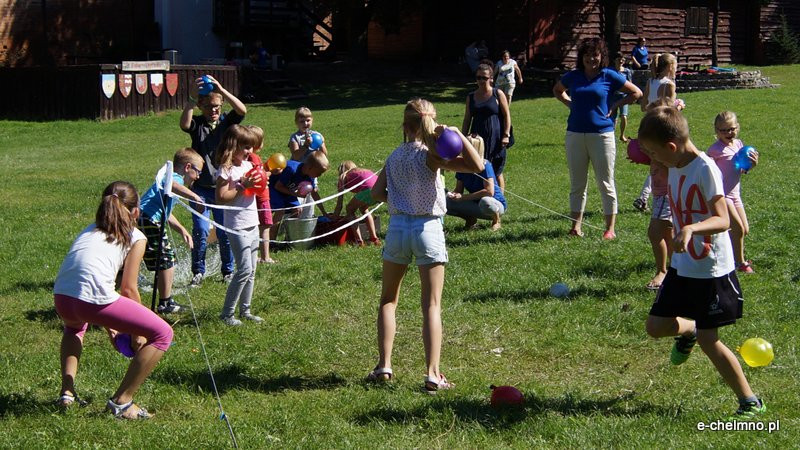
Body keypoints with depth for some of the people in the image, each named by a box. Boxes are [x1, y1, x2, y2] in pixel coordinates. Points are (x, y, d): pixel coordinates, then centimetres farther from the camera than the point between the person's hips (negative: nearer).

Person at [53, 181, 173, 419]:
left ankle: (67, 393, 30)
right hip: (94, 299, -7)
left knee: (75, 326, 43)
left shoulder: (90, 230, 31)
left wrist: (108, 325, 42)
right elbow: (128, 288, 10)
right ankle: (121, 401, 5)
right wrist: (137, 332, 21)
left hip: (61, 298, 7)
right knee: (162, 334, 7)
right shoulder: (136, 237, 15)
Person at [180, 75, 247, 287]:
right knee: (200, 231, -7)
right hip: (201, 188, -1)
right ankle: (198, 271, 10)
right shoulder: (197, 124, 0)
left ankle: (228, 271, 21)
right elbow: (184, 124, -24)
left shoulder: (226, 122, 3)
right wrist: (191, 99, -37)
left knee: (225, 233, 3)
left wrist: (221, 89, -28)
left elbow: (242, 110, -18)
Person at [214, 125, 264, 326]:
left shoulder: (248, 165, 11)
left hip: (253, 224, 9)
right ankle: (227, 314, -5)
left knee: (251, 271, 11)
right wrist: (243, 186, -22)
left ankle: (245, 311, 20)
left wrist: (262, 180, 4)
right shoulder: (226, 170, -13)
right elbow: (221, 198, -19)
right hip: (238, 226, -8)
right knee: (245, 270, -12)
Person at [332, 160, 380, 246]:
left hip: (369, 190, -6)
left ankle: (359, 241, 5)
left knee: (349, 209, 17)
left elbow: (339, 205, 21)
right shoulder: (364, 171, 40)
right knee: (363, 209, 32)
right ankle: (374, 238, 27)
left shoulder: (344, 176, 23)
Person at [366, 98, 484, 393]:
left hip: (397, 227, 3)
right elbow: (476, 166, -21)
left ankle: (384, 366, 11)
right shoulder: (429, 155, -11)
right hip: (428, 228, -3)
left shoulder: (394, 156, 4)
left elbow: (376, 193, 4)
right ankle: (432, 374, -5)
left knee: (388, 300, 18)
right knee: (432, 306, 1)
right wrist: (457, 134, -19)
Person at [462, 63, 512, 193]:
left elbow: (506, 115, 0)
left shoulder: (498, 94, 0)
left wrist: (506, 135, -8)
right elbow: (467, 120, 14)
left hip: (495, 139, -3)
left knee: (496, 172, 4)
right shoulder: (471, 97, 10)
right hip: (477, 139, 3)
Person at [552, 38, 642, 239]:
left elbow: (636, 93, 5)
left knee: (606, 184, 1)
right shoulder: (573, 76, 7)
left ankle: (610, 228, 6)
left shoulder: (609, 76, -2)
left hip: (602, 134, -3)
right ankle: (576, 226, 12)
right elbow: (557, 90, 27)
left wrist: (614, 106, -2)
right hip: (575, 134, 3)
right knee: (577, 184, 7)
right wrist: (570, 104, 10)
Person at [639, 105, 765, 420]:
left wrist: (691, 229, -43)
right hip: (682, 267, 8)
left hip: (712, 271, -7)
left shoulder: (705, 169, -22)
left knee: (709, 341, -3)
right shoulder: (675, 167, 3)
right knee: (655, 326, 7)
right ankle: (689, 330, 41)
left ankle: (750, 402, 10)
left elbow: (722, 220, -29)